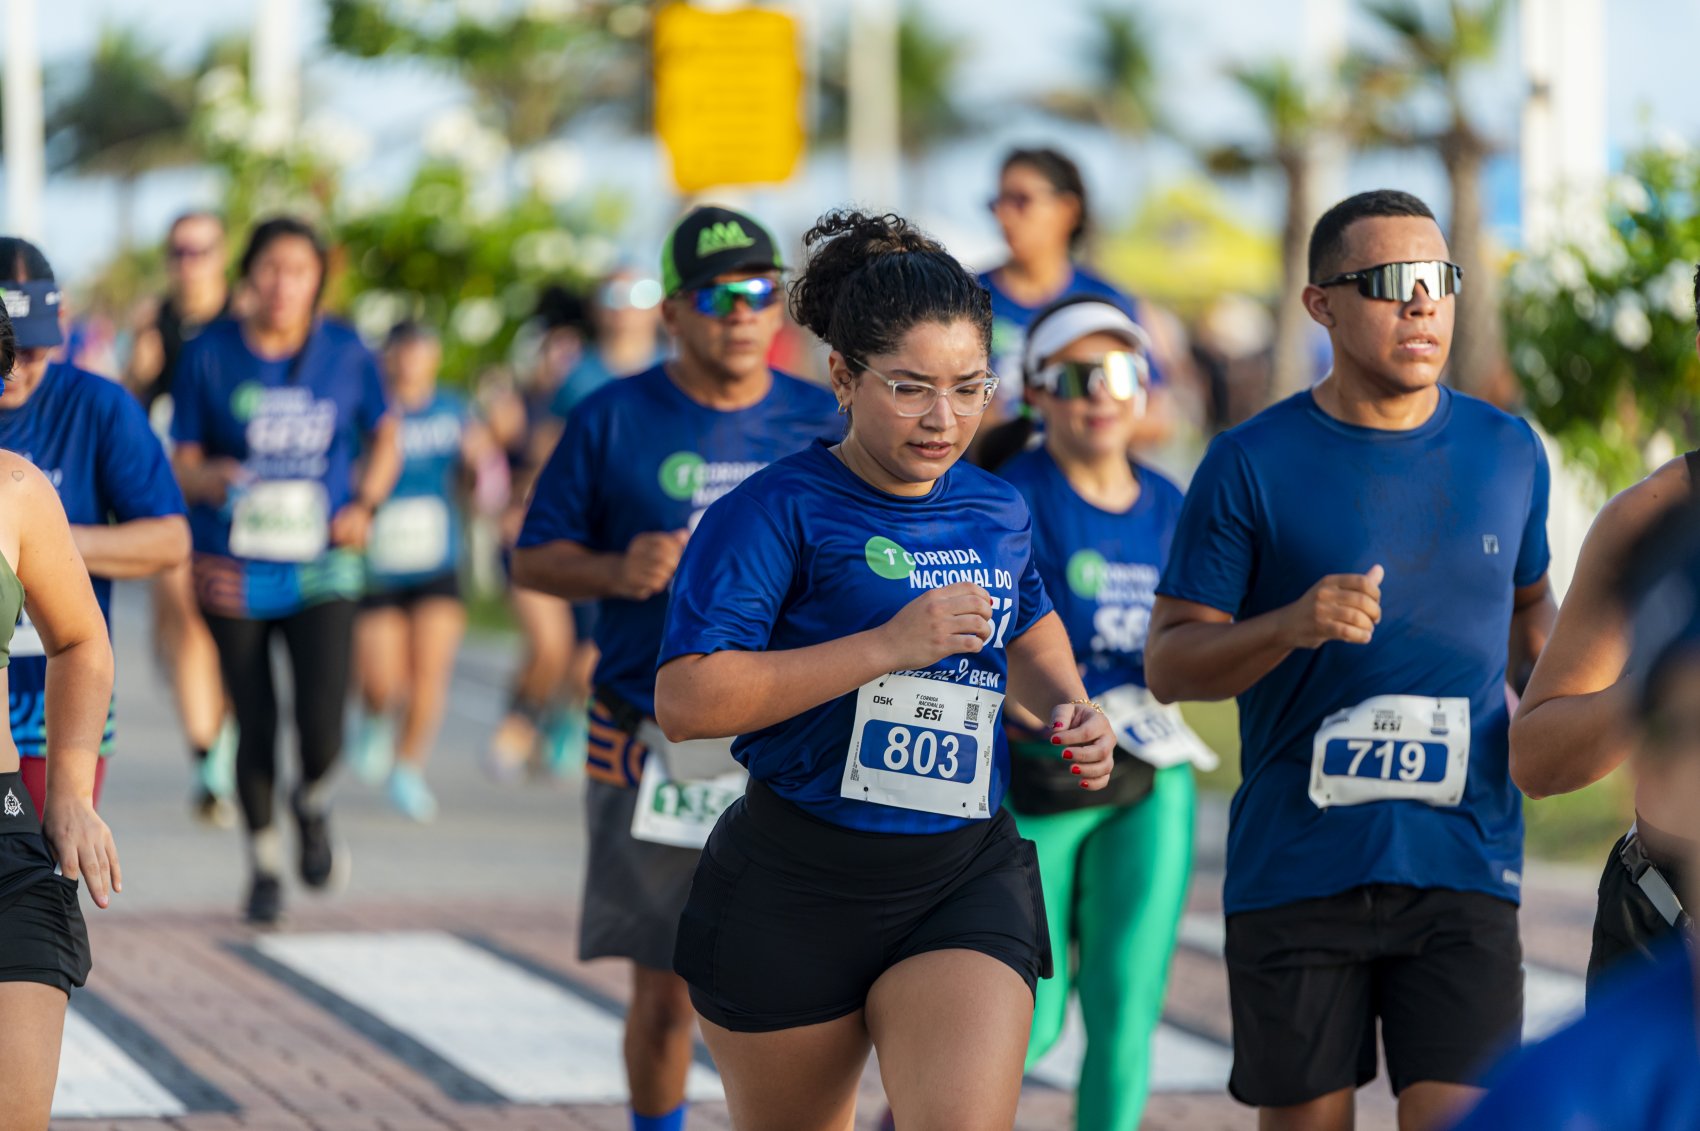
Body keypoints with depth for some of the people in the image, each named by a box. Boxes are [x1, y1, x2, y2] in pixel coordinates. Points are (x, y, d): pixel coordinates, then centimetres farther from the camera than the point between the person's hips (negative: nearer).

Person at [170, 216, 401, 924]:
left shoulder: (346, 355, 1)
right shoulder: (210, 355, -3)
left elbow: (383, 439, 16)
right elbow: (183, 464, 1)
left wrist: (365, 502, -1)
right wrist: (209, 479, -21)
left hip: (321, 569, 0)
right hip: (236, 571, 0)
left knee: (321, 731, -13)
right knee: (255, 729, 2)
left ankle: (312, 805, 23)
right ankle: (263, 860, 26)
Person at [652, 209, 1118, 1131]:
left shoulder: (997, 511, 7)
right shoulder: (780, 511, -12)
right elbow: (687, 700, -23)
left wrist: (1069, 708, 9)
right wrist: (887, 648, -24)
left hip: (966, 881, 3)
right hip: (795, 891, -3)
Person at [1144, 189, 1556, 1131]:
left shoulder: (1506, 452, 8)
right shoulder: (1250, 464, -2)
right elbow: (1168, 663, -2)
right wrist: (1291, 625, -20)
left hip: (1461, 872, 1)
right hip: (1293, 869, -1)